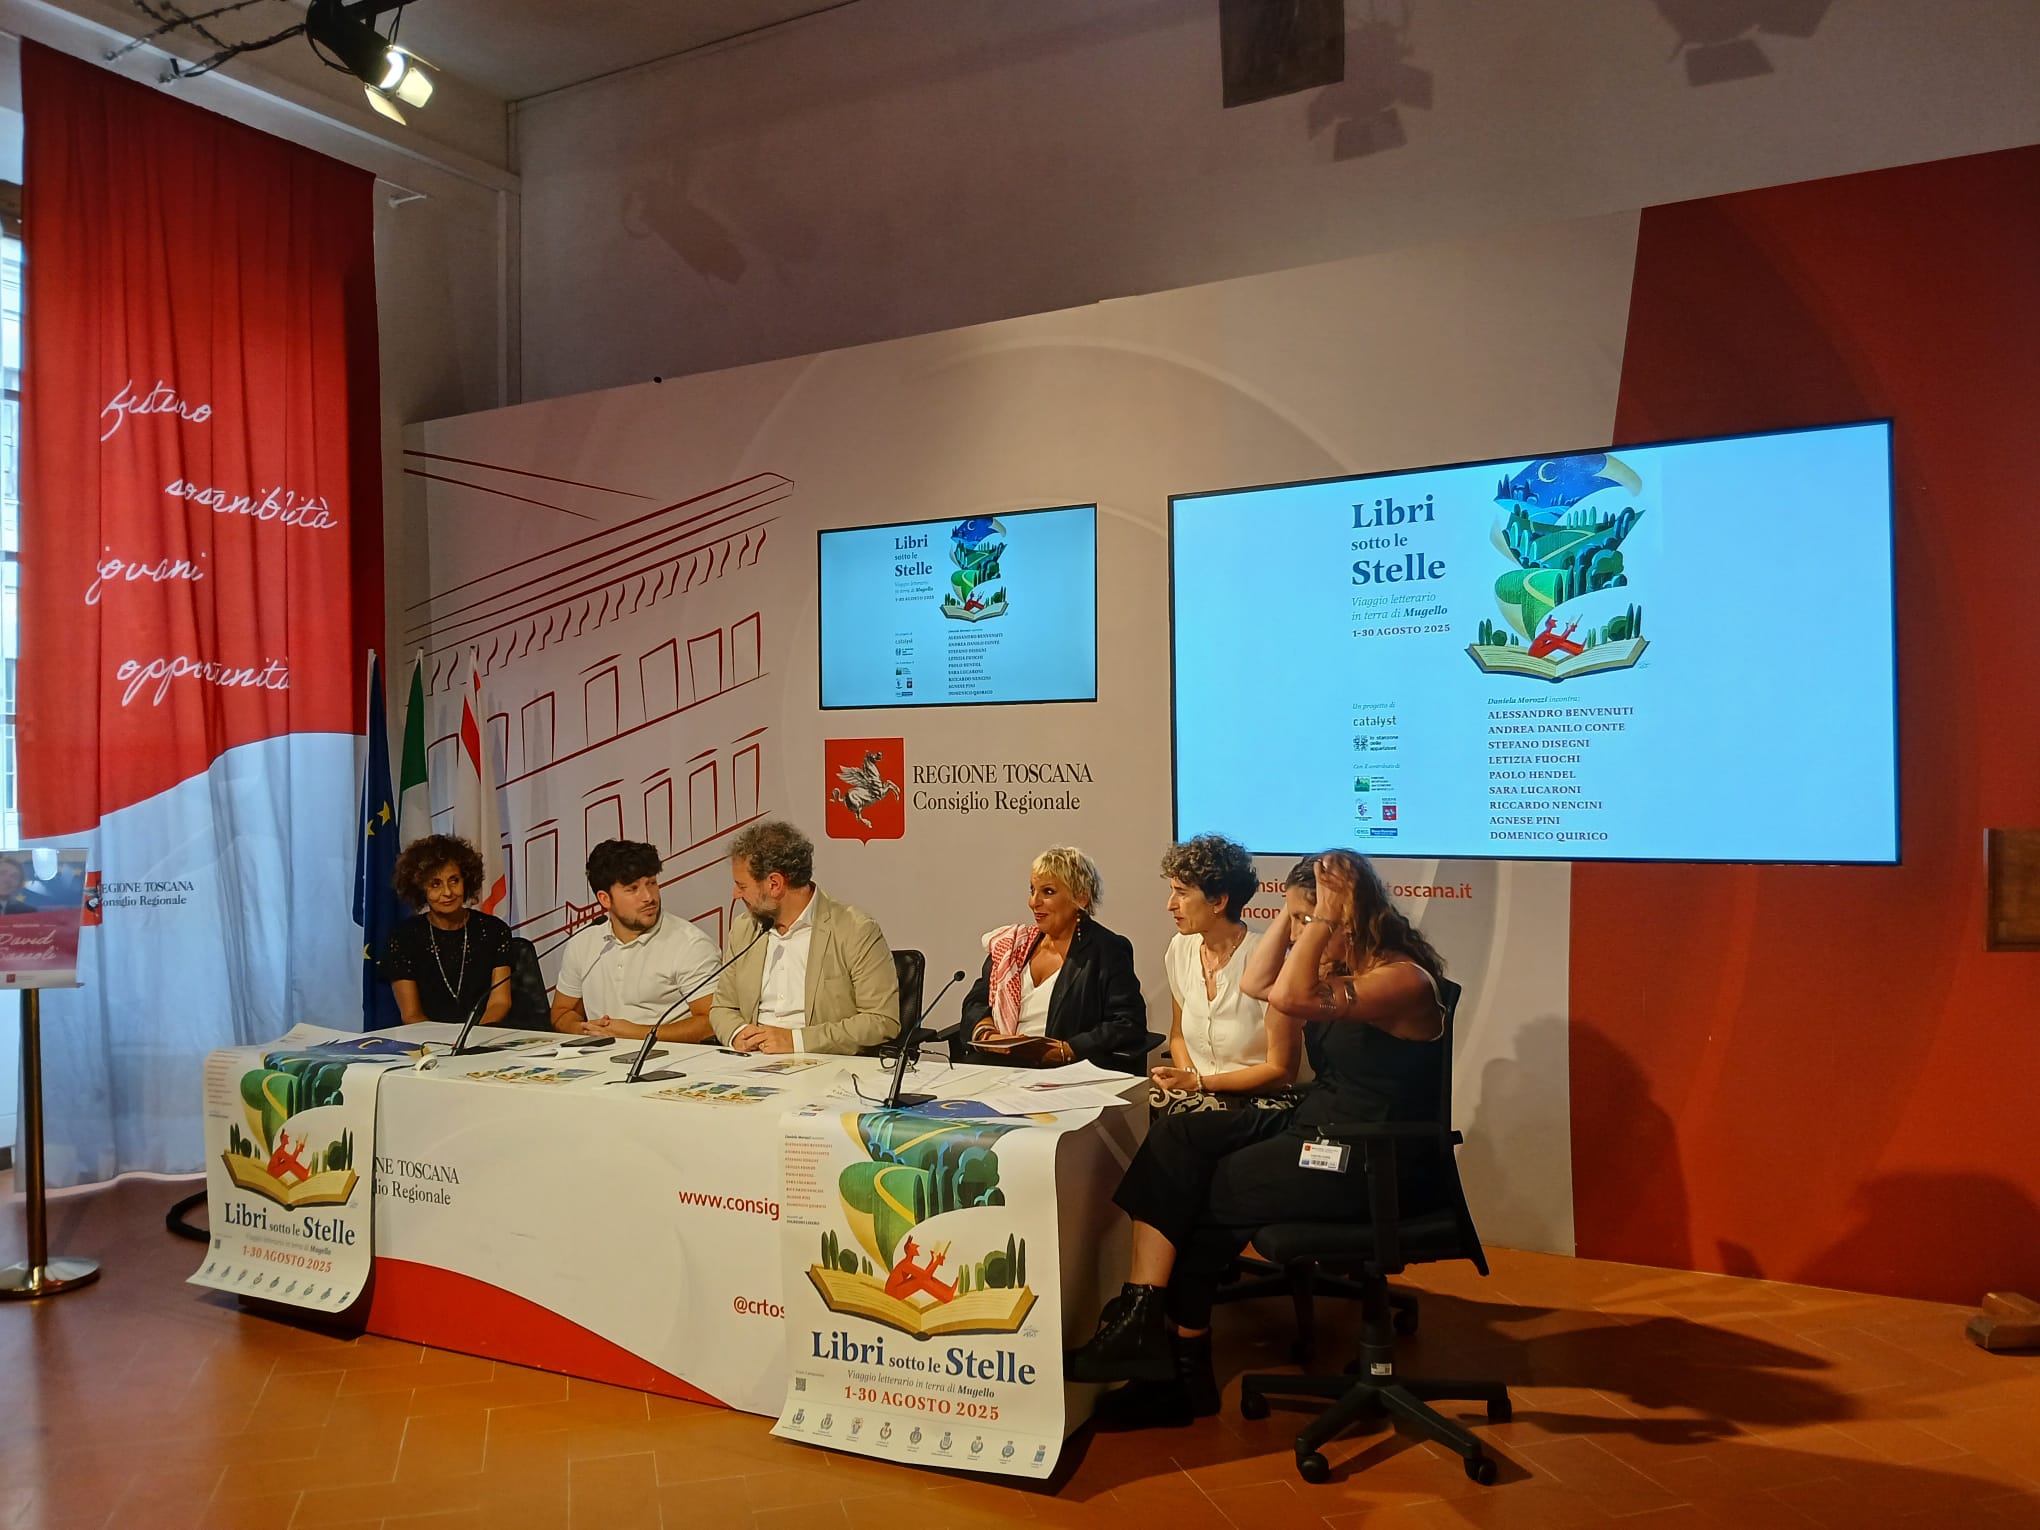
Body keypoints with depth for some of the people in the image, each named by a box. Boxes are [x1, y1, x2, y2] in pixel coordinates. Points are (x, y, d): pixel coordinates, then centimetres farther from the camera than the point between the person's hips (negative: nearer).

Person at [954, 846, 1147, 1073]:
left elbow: (1128, 1028, -10)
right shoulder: (1011, 945, 18)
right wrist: (988, 1035, -6)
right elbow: (976, 1002, 17)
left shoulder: (1108, 951, -1)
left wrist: (1061, 1051, -18)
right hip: (1000, 1062, 5)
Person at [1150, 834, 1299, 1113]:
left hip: (1257, 1100, -6)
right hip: (1197, 1092, 6)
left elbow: (1281, 1069, -12)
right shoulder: (1181, 948, 3)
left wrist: (1200, 1082, -13)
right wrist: (1187, 1078, -5)